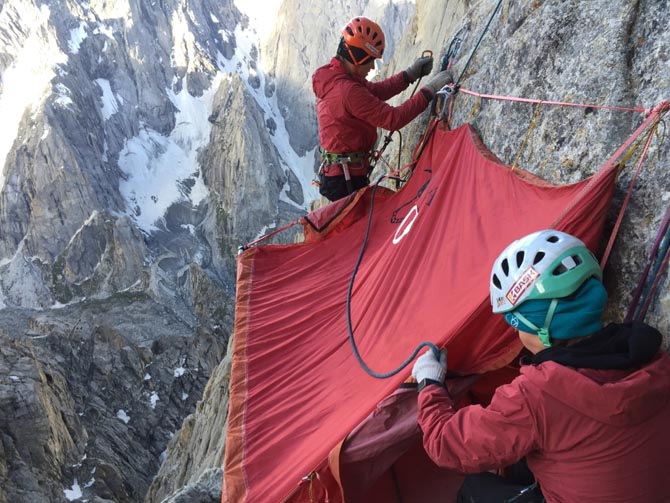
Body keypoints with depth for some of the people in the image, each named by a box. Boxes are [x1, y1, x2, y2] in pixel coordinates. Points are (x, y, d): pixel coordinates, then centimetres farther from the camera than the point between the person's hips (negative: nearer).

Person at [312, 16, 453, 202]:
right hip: (346, 179, -10)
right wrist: (429, 90, -21)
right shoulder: (348, 91, -28)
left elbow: (374, 91, 14)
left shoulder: (331, 76, 3)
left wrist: (410, 74, 6)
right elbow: (392, 119, -26)